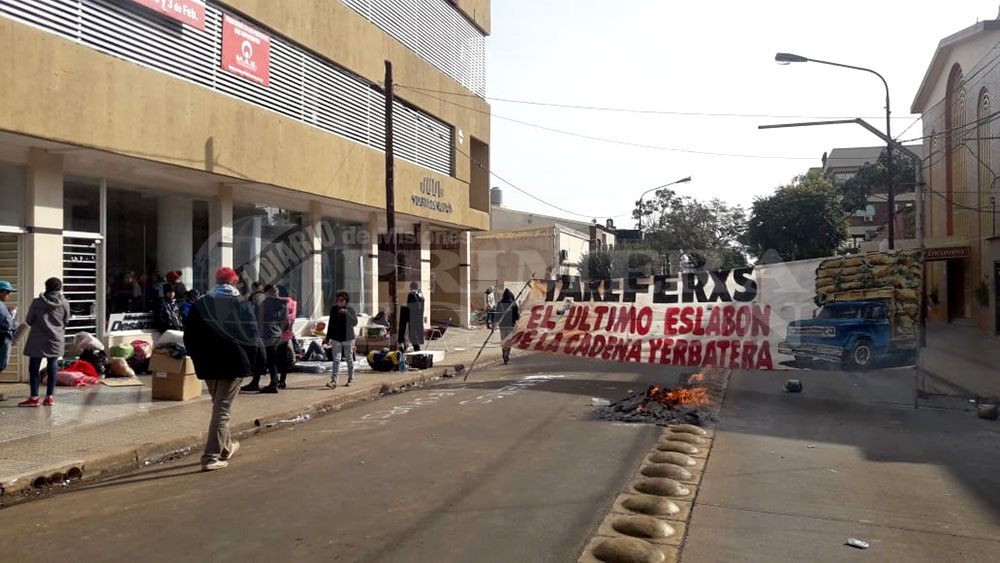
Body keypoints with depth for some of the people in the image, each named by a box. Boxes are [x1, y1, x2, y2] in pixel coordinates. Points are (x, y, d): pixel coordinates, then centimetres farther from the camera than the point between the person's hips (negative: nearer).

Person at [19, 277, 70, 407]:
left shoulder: (37, 302, -6)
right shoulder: (64, 303, -1)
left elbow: (28, 320, 2)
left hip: (38, 340, -2)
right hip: (56, 339, 2)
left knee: (34, 367, 5)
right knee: (52, 366, 7)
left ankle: (34, 397, 4)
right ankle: (50, 396, 9)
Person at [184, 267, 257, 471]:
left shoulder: (199, 305, 4)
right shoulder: (242, 305, -4)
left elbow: (189, 338, 4)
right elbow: (252, 336, -6)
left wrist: (199, 359, 12)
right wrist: (250, 362, 5)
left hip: (208, 365, 4)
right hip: (233, 364, -4)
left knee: (219, 406, 21)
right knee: (222, 409, -2)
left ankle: (226, 447, 36)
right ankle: (211, 457, -7)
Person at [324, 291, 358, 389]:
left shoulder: (350, 309, -6)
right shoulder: (333, 309, 4)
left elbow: (355, 323, -16)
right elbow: (331, 324, 12)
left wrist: (346, 313, -26)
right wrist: (327, 338, 14)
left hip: (347, 338, -2)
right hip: (336, 339, 2)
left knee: (349, 359, 10)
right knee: (336, 359, -5)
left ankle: (350, 378, 24)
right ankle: (334, 381, -10)